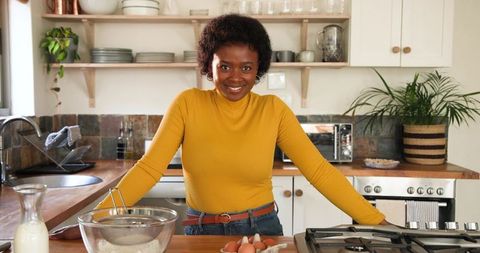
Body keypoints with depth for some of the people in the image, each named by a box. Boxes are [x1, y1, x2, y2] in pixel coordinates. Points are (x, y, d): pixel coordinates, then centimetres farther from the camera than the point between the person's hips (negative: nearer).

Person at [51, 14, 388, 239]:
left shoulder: (273, 109, -7)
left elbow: (318, 169, -9)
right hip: (202, 232, 0)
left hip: (261, 229, 1)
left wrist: (376, 222, -13)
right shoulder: (188, 104, -7)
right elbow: (149, 168, -12)